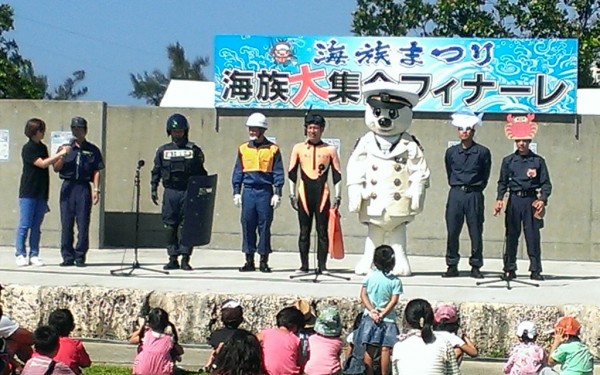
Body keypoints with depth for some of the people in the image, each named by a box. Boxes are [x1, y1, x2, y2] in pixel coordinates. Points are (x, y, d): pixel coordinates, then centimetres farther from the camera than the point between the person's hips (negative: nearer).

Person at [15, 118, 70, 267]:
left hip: (41, 193, 6)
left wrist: (59, 155, 3)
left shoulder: (43, 147, 13)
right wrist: (60, 153, -15)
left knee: (36, 226, 6)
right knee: (25, 225, -5)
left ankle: (34, 255, 8)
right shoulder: (28, 148, -9)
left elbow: (49, 164, 17)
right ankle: (20, 255, -1)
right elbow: (42, 164, -17)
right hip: (28, 193, -6)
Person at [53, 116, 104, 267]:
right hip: (68, 187, 2)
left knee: (83, 223, -3)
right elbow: (56, 168, 7)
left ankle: (80, 256, 2)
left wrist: (96, 190, -2)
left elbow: (97, 171, 7)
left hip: (84, 187, -2)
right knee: (66, 223, 1)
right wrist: (63, 156, -10)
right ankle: (67, 256, 6)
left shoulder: (92, 150, 9)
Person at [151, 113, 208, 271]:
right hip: (170, 192, 2)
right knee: (170, 226, 3)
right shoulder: (163, 151, 11)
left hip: (188, 193, -2)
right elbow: (156, 172, 13)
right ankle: (173, 258, 9)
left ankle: (185, 259, 1)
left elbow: (201, 173, 6)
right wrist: (154, 189, 6)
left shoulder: (194, 150, 5)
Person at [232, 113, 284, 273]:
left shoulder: (273, 149, 3)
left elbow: (278, 173, 3)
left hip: (265, 192, -2)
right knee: (247, 225, 2)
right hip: (248, 191, 2)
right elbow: (238, 171, 13)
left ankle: (264, 261, 5)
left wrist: (277, 193, -4)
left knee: (265, 226, 0)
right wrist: (236, 192, 7)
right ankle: (249, 261, 9)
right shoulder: (243, 149, 10)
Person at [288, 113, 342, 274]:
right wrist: (292, 194, 4)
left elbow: (337, 175, 7)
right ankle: (304, 265, 8)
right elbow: (292, 173, 10)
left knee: (322, 231, 0)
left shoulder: (330, 150, 6)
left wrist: (337, 196, 1)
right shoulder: (298, 148, 8)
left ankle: (322, 266, 3)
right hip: (304, 195, 1)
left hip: (322, 195, -1)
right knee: (304, 231, 4)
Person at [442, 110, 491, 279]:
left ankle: (475, 267, 7)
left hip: (474, 195, -2)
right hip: (455, 194, 2)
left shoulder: (482, 152, 0)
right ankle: (452, 266, 9)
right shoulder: (451, 152, 7)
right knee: (452, 231, 1)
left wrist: (477, 188, 9)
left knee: (476, 232, 0)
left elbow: (485, 175, 9)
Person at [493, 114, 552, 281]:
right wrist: (499, 199, -2)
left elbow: (546, 184, 4)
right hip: (514, 200, 1)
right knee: (511, 235, 4)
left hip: (531, 200, -1)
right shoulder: (508, 161, 8)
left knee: (533, 235, -2)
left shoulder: (538, 161, 4)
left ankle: (536, 270, 3)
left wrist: (543, 200, -10)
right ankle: (509, 269, 11)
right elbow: (502, 182, 11)